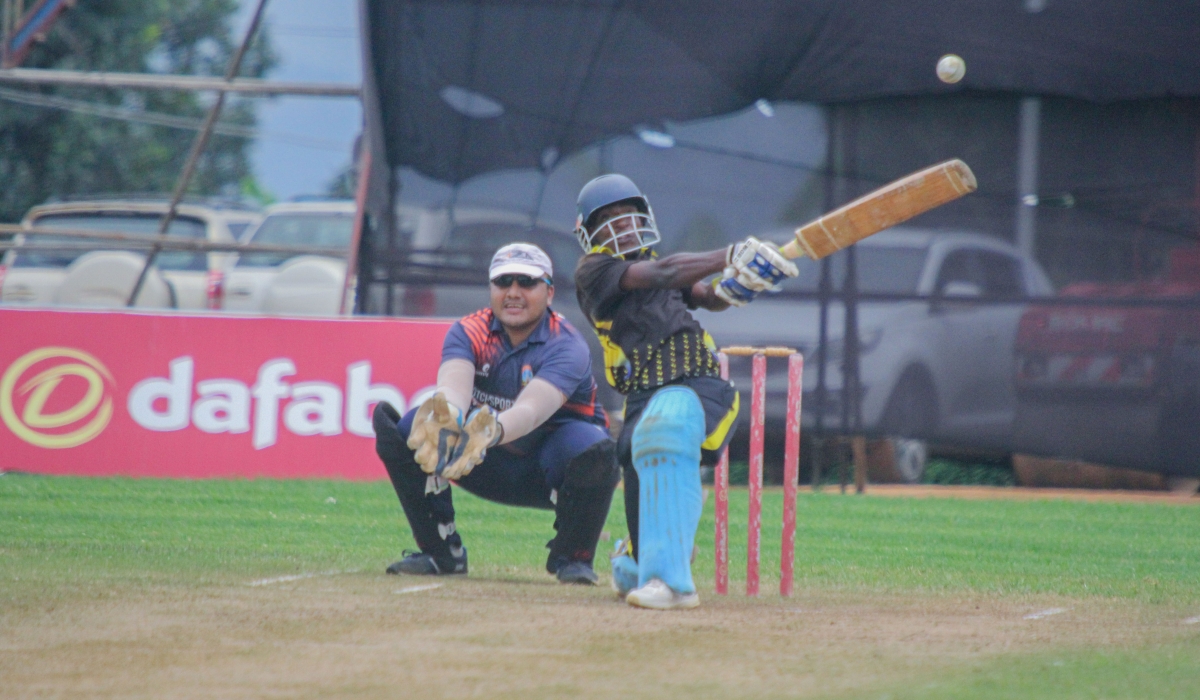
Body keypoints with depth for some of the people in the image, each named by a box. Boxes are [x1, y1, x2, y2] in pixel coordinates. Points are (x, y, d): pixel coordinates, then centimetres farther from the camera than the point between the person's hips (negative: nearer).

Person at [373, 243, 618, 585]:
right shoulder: (469, 332, -10)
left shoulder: (566, 347, -21)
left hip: (550, 469, -3)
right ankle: (440, 551, -4)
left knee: (595, 448, -37)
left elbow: (532, 409, -41)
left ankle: (573, 555, -11)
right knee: (404, 426, -18)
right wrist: (448, 417, -58)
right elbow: (454, 386, -32)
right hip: (490, 467, 3)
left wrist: (493, 431, -64)